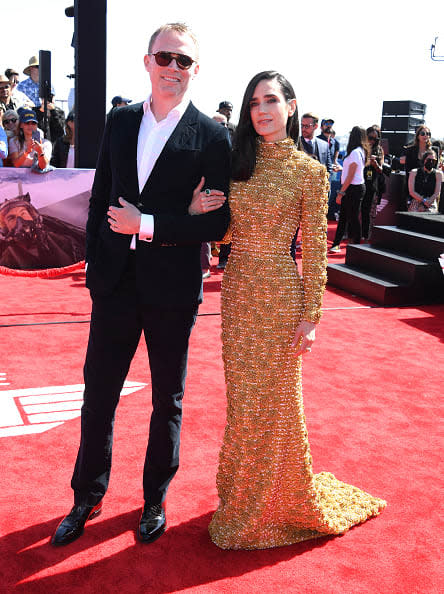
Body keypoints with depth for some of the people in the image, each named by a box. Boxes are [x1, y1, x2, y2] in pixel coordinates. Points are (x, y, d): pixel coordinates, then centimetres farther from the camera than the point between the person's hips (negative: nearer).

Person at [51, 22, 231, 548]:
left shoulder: (212, 137, -6)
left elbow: (217, 223, -12)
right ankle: (87, 498, 32)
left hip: (173, 290, -3)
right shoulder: (120, 121, 7)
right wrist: (93, 259, 6)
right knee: (98, 393, 12)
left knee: (167, 401, 13)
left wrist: (148, 224, -18)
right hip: (115, 282, 4)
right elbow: (101, 195, 11)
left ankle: (155, 500, 33)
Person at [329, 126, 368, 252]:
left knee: (353, 217, -2)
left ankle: (356, 243, 7)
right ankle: (336, 244, 16)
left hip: (353, 188, -9)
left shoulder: (355, 152, -16)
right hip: (358, 187, 9)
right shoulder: (361, 151, 11)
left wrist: (341, 192, -16)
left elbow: (350, 176, -18)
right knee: (343, 216, 11)